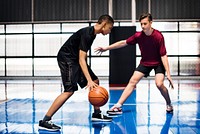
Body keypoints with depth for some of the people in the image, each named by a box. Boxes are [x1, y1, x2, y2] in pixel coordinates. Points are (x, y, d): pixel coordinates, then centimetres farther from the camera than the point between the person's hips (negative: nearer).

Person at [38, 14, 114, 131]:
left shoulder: (92, 33, 9)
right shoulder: (87, 34, -21)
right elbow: (81, 59, -27)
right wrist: (89, 81, -34)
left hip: (75, 59, 10)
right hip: (67, 58, -10)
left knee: (96, 81, 10)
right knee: (69, 90, -20)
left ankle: (97, 114, 21)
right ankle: (44, 121, -17)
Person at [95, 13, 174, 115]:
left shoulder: (158, 36, -25)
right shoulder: (138, 35, -14)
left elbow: (163, 56, -24)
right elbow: (124, 43, -3)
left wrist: (168, 74, -27)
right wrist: (106, 48, -4)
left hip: (158, 63, -4)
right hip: (145, 62, 4)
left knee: (159, 84, -23)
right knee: (132, 81, -7)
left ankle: (169, 105, 5)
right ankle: (118, 106, -6)